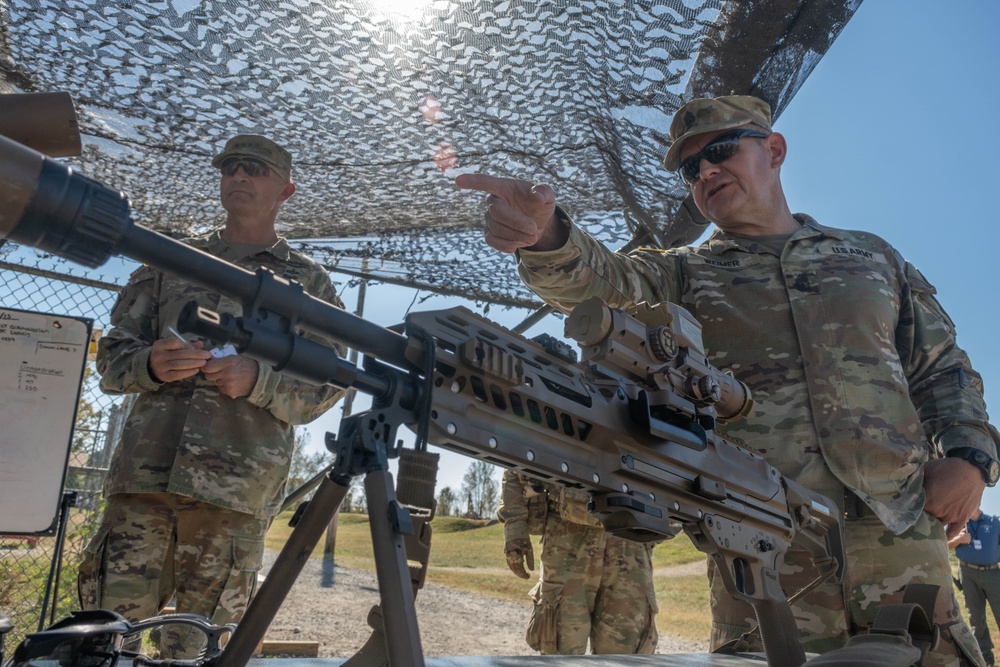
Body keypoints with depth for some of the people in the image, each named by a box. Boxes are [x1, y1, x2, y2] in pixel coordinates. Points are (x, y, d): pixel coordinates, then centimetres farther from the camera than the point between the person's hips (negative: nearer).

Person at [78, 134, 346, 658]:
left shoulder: (308, 282, 12)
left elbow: (326, 385, 4)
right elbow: (112, 354, 16)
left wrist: (257, 381, -14)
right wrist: (150, 365, -7)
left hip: (236, 490, -2)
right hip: (143, 473, 3)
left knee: (199, 647, 3)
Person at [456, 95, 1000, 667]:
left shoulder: (872, 255, 18)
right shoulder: (686, 272, 11)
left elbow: (945, 369, 20)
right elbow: (600, 281, -9)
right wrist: (544, 234, -30)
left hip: (900, 529, 2)